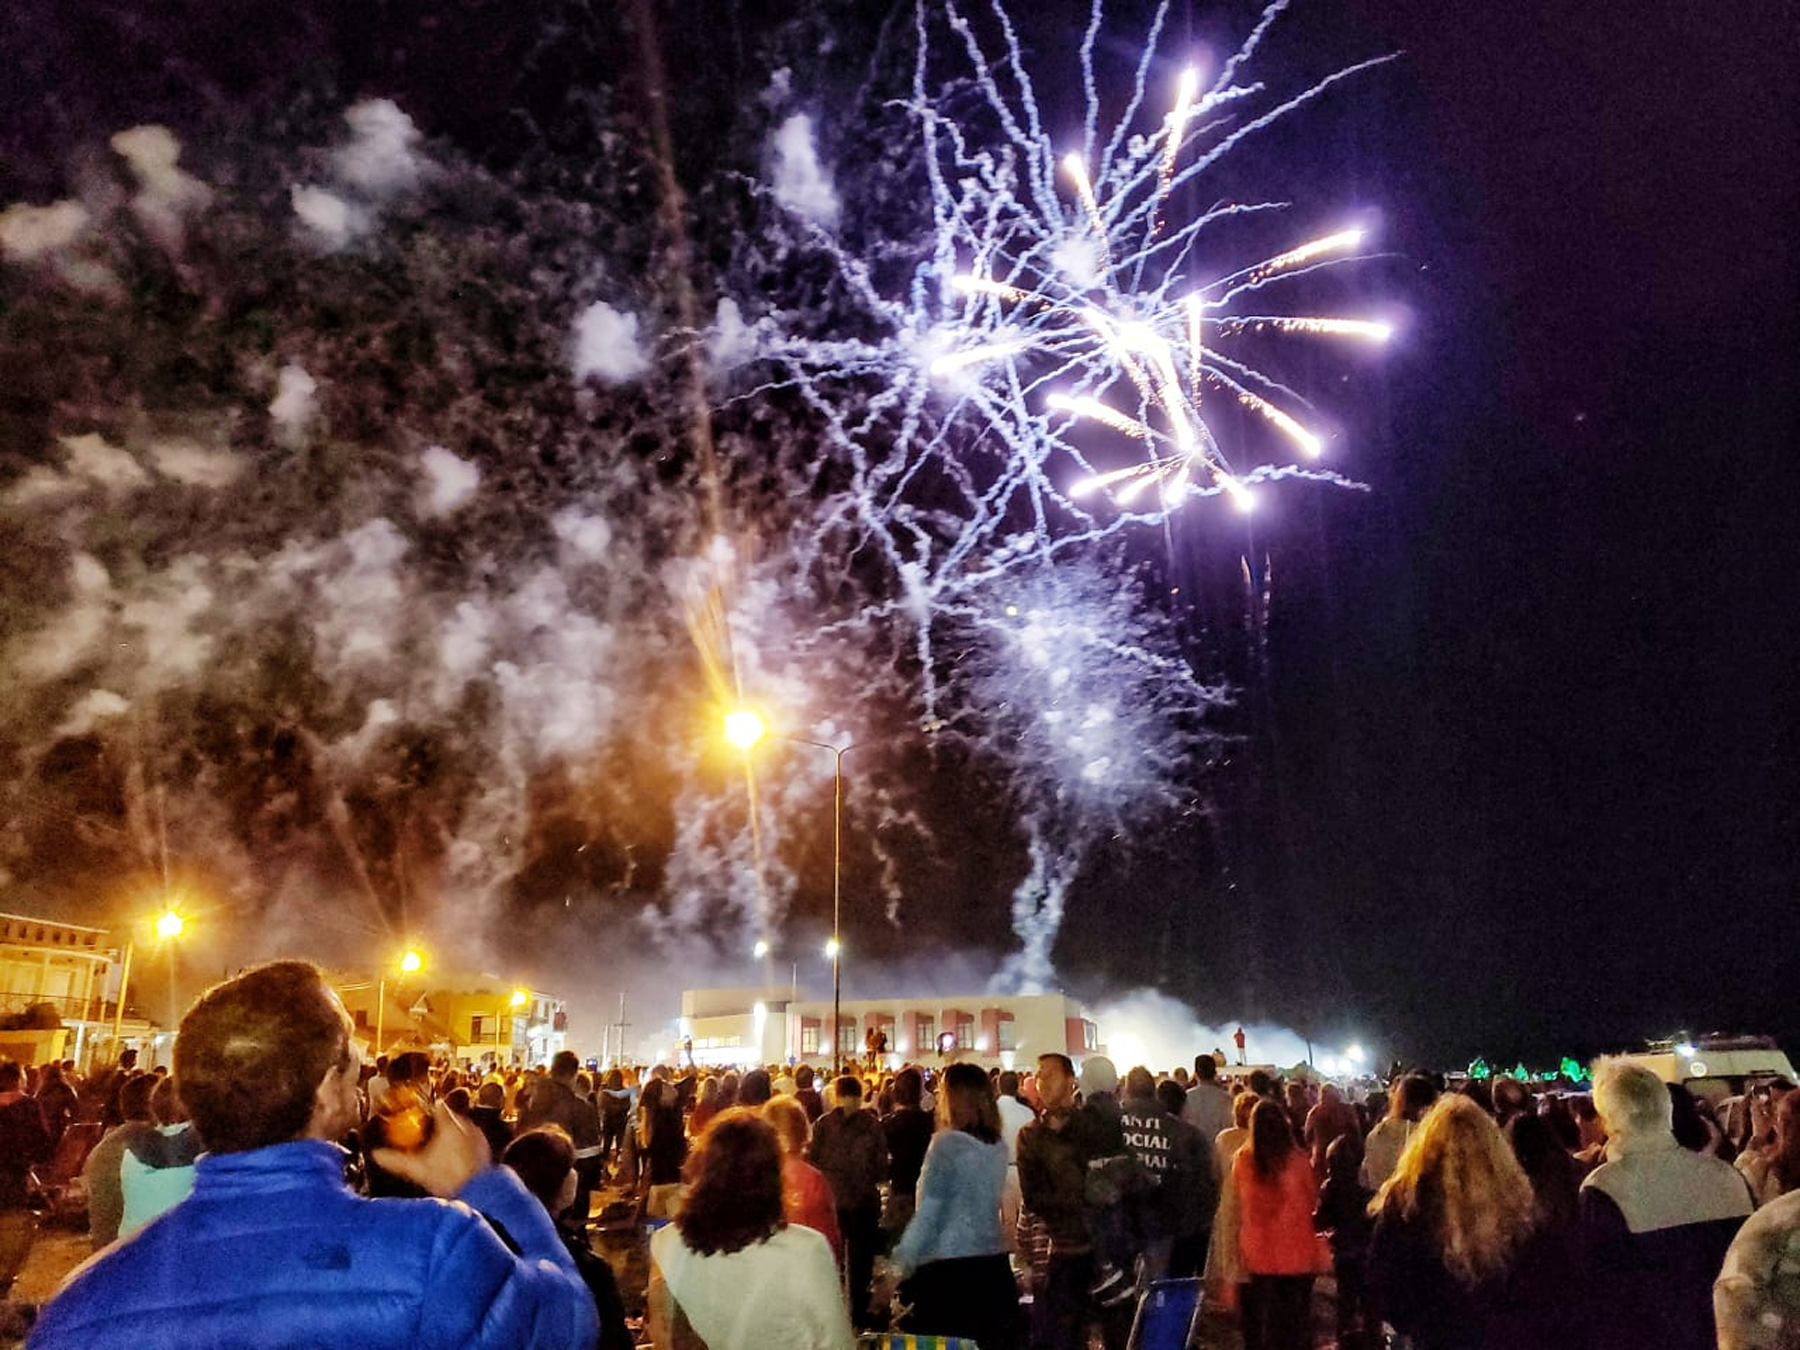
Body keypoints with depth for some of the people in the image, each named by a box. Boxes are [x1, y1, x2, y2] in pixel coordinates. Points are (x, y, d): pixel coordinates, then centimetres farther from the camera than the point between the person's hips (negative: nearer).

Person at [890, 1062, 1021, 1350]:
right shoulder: (998, 1146, 6)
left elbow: (927, 1214, -14)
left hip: (945, 1270, -6)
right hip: (994, 1266, 6)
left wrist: (898, 1267, -10)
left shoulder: (948, 1143, -13)